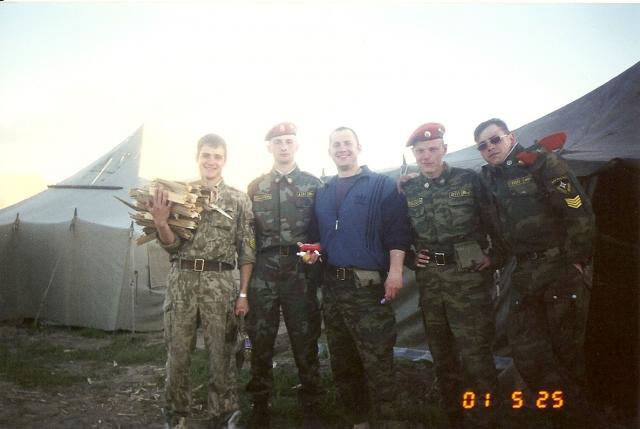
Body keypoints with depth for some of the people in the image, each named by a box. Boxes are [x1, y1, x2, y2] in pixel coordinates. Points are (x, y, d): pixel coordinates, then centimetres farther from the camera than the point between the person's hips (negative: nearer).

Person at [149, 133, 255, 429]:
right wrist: (160, 222, -17)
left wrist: (243, 293, -2)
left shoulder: (239, 200, 3)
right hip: (182, 281, 1)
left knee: (221, 354, 6)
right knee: (177, 353, 10)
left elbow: (247, 250, 3)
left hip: (220, 283, -1)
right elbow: (172, 245, 3)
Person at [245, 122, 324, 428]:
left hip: (300, 273, -1)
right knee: (260, 340, 8)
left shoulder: (313, 184, 6)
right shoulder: (256, 186, 9)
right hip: (263, 273, 2)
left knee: (305, 340, 6)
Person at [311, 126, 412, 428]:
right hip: (332, 286, 6)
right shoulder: (322, 193, 17)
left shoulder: (383, 186, 1)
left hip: (368, 285, -6)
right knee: (342, 361, 14)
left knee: (377, 360, -5)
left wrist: (395, 271, -16)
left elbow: (398, 231, -7)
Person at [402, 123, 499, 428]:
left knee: (475, 352, -5)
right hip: (429, 279, 4)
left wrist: (491, 254, -4)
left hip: (468, 275, -4)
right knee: (441, 353, 13)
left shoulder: (469, 180, -2)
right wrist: (410, 258, 2)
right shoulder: (407, 190, 6)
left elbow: (494, 221, 3)